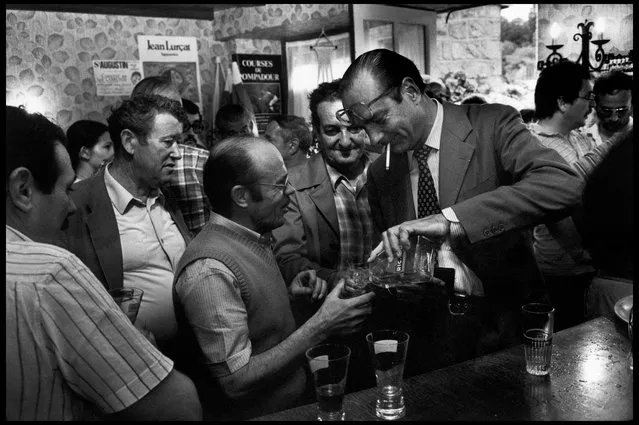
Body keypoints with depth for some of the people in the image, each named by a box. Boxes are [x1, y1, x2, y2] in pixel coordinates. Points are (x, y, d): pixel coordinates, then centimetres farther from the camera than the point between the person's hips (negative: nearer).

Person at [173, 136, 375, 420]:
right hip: (256, 413, -8)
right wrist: (319, 327, -23)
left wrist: (288, 294, -2)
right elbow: (235, 381, -22)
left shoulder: (254, 237, 4)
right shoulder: (209, 271, -23)